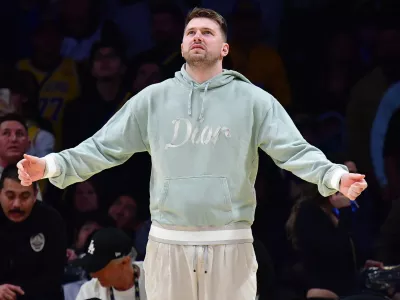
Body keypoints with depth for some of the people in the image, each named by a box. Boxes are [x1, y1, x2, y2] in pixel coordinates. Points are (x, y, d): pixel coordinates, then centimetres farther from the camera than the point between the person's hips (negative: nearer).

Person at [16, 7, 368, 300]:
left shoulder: (252, 100, 1)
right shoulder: (153, 98, 6)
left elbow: (295, 150, -6)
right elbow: (104, 147, 5)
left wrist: (335, 177, -24)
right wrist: (51, 166, -8)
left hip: (230, 244, -1)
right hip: (167, 244, 2)